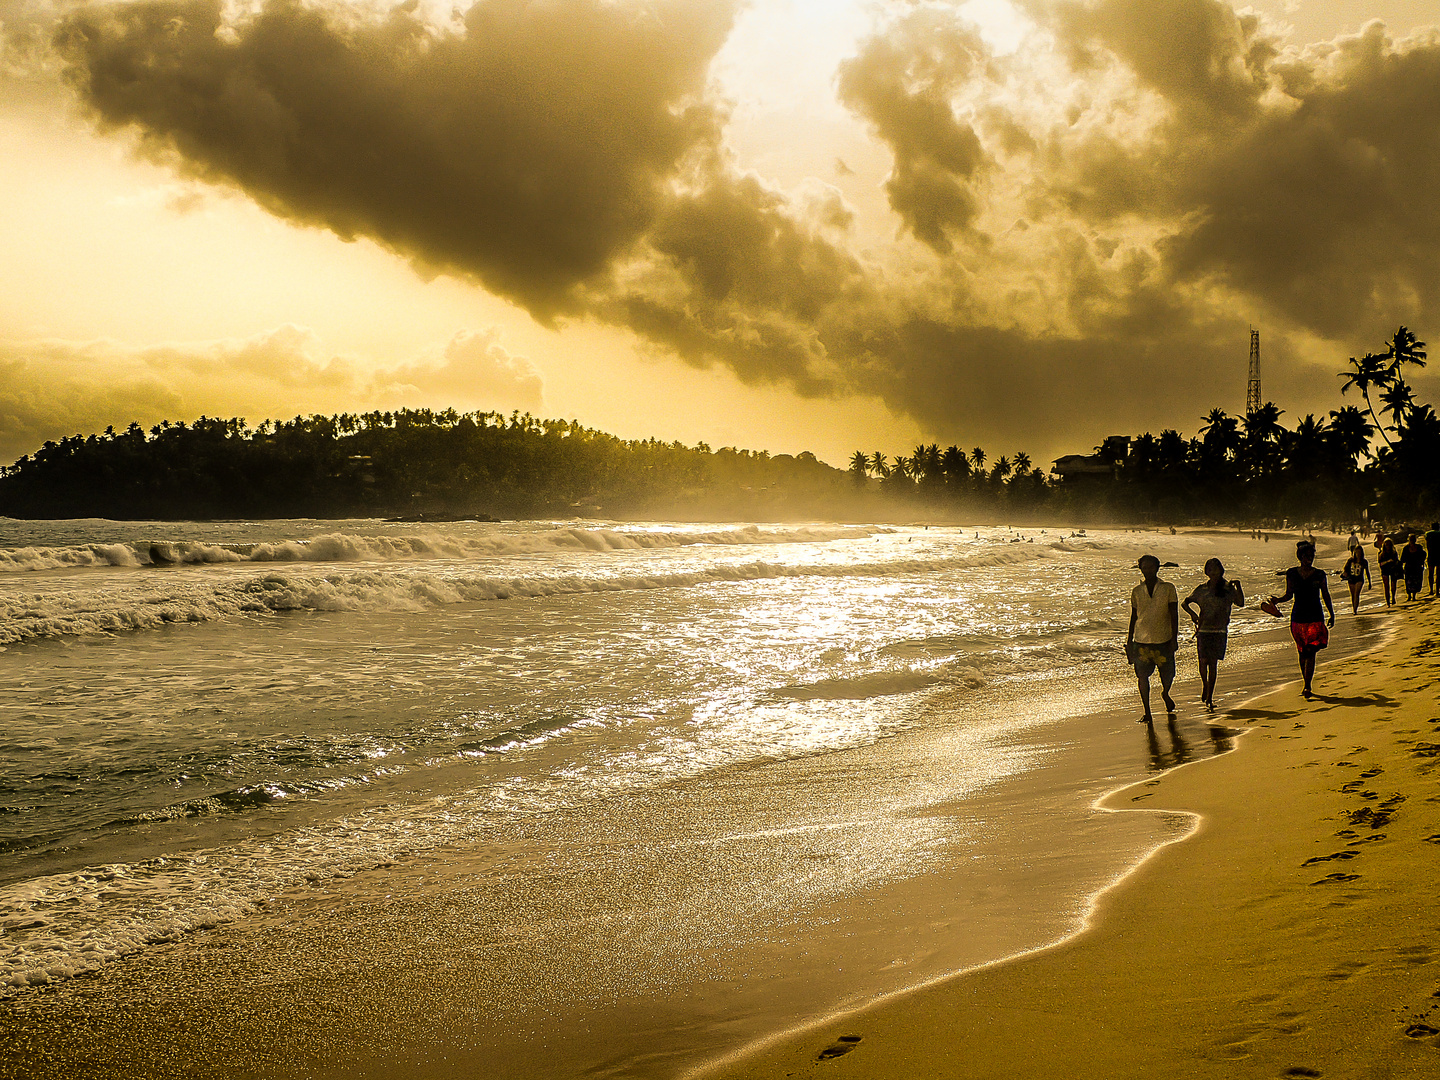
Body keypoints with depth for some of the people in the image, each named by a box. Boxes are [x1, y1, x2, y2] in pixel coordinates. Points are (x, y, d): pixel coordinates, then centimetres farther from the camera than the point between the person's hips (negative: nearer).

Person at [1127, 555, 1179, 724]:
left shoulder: (1168, 589, -1)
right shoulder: (1137, 591, 6)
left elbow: (1174, 615, -2)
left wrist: (1174, 638, -9)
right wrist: (1129, 641, 10)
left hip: (1163, 640, -1)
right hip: (1141, 641, 2)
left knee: (1167, 675, 5)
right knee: (1142, 676, -4)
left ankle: (1165, 694, 41)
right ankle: (1147, 714, 4)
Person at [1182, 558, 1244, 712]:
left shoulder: (1228, 589, 3)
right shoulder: (1202, 589, 4)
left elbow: (1240, 603, -8)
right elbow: (1185, 603, 11)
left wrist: (1238, 587, -18)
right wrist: (1192, 613, -8)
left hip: (1220, 631, -1)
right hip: (1203, 629, 1)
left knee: (1213, 663, -2)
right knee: (1203, 660, -1)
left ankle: (1209, 698, 3)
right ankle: (1205, 685, 30)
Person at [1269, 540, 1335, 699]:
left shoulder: (1319, 574, 1)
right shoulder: (1292, 573, 4)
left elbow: (1326, 596, 9)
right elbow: (1289, 595, 8)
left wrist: (1332, 614, 8)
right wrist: (1278, 600, -10)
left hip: (1315, 617, -2)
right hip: (1298, 617, 2)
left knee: (1310, 652, -11)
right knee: (1302, 652, 8)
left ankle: (1307, 687, -12)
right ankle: (1306, 684, 21)